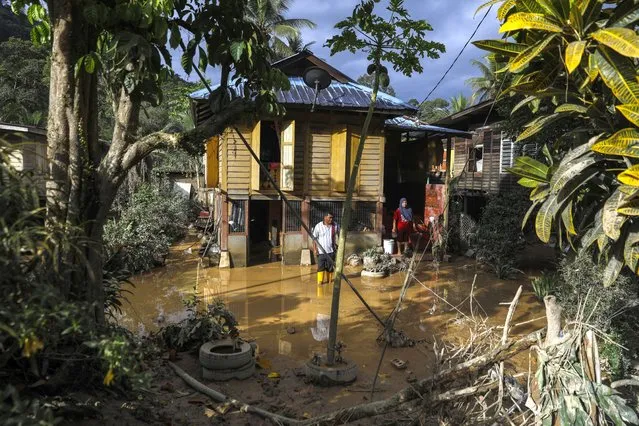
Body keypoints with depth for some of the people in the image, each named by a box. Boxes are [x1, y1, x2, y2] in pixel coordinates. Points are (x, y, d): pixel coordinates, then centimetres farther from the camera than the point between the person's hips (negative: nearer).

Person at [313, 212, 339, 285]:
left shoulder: (335, 226, -1)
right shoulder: (318, 226, -7)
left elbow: (340, 234, 15)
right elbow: (314, 238, -2)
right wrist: (315, 249, -8)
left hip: (331, 251, 2)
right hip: (321, 251, -2)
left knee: (330, 267, 9)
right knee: (321, 267, -5)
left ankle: (329, 280, 23)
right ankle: (320, 281, 1)